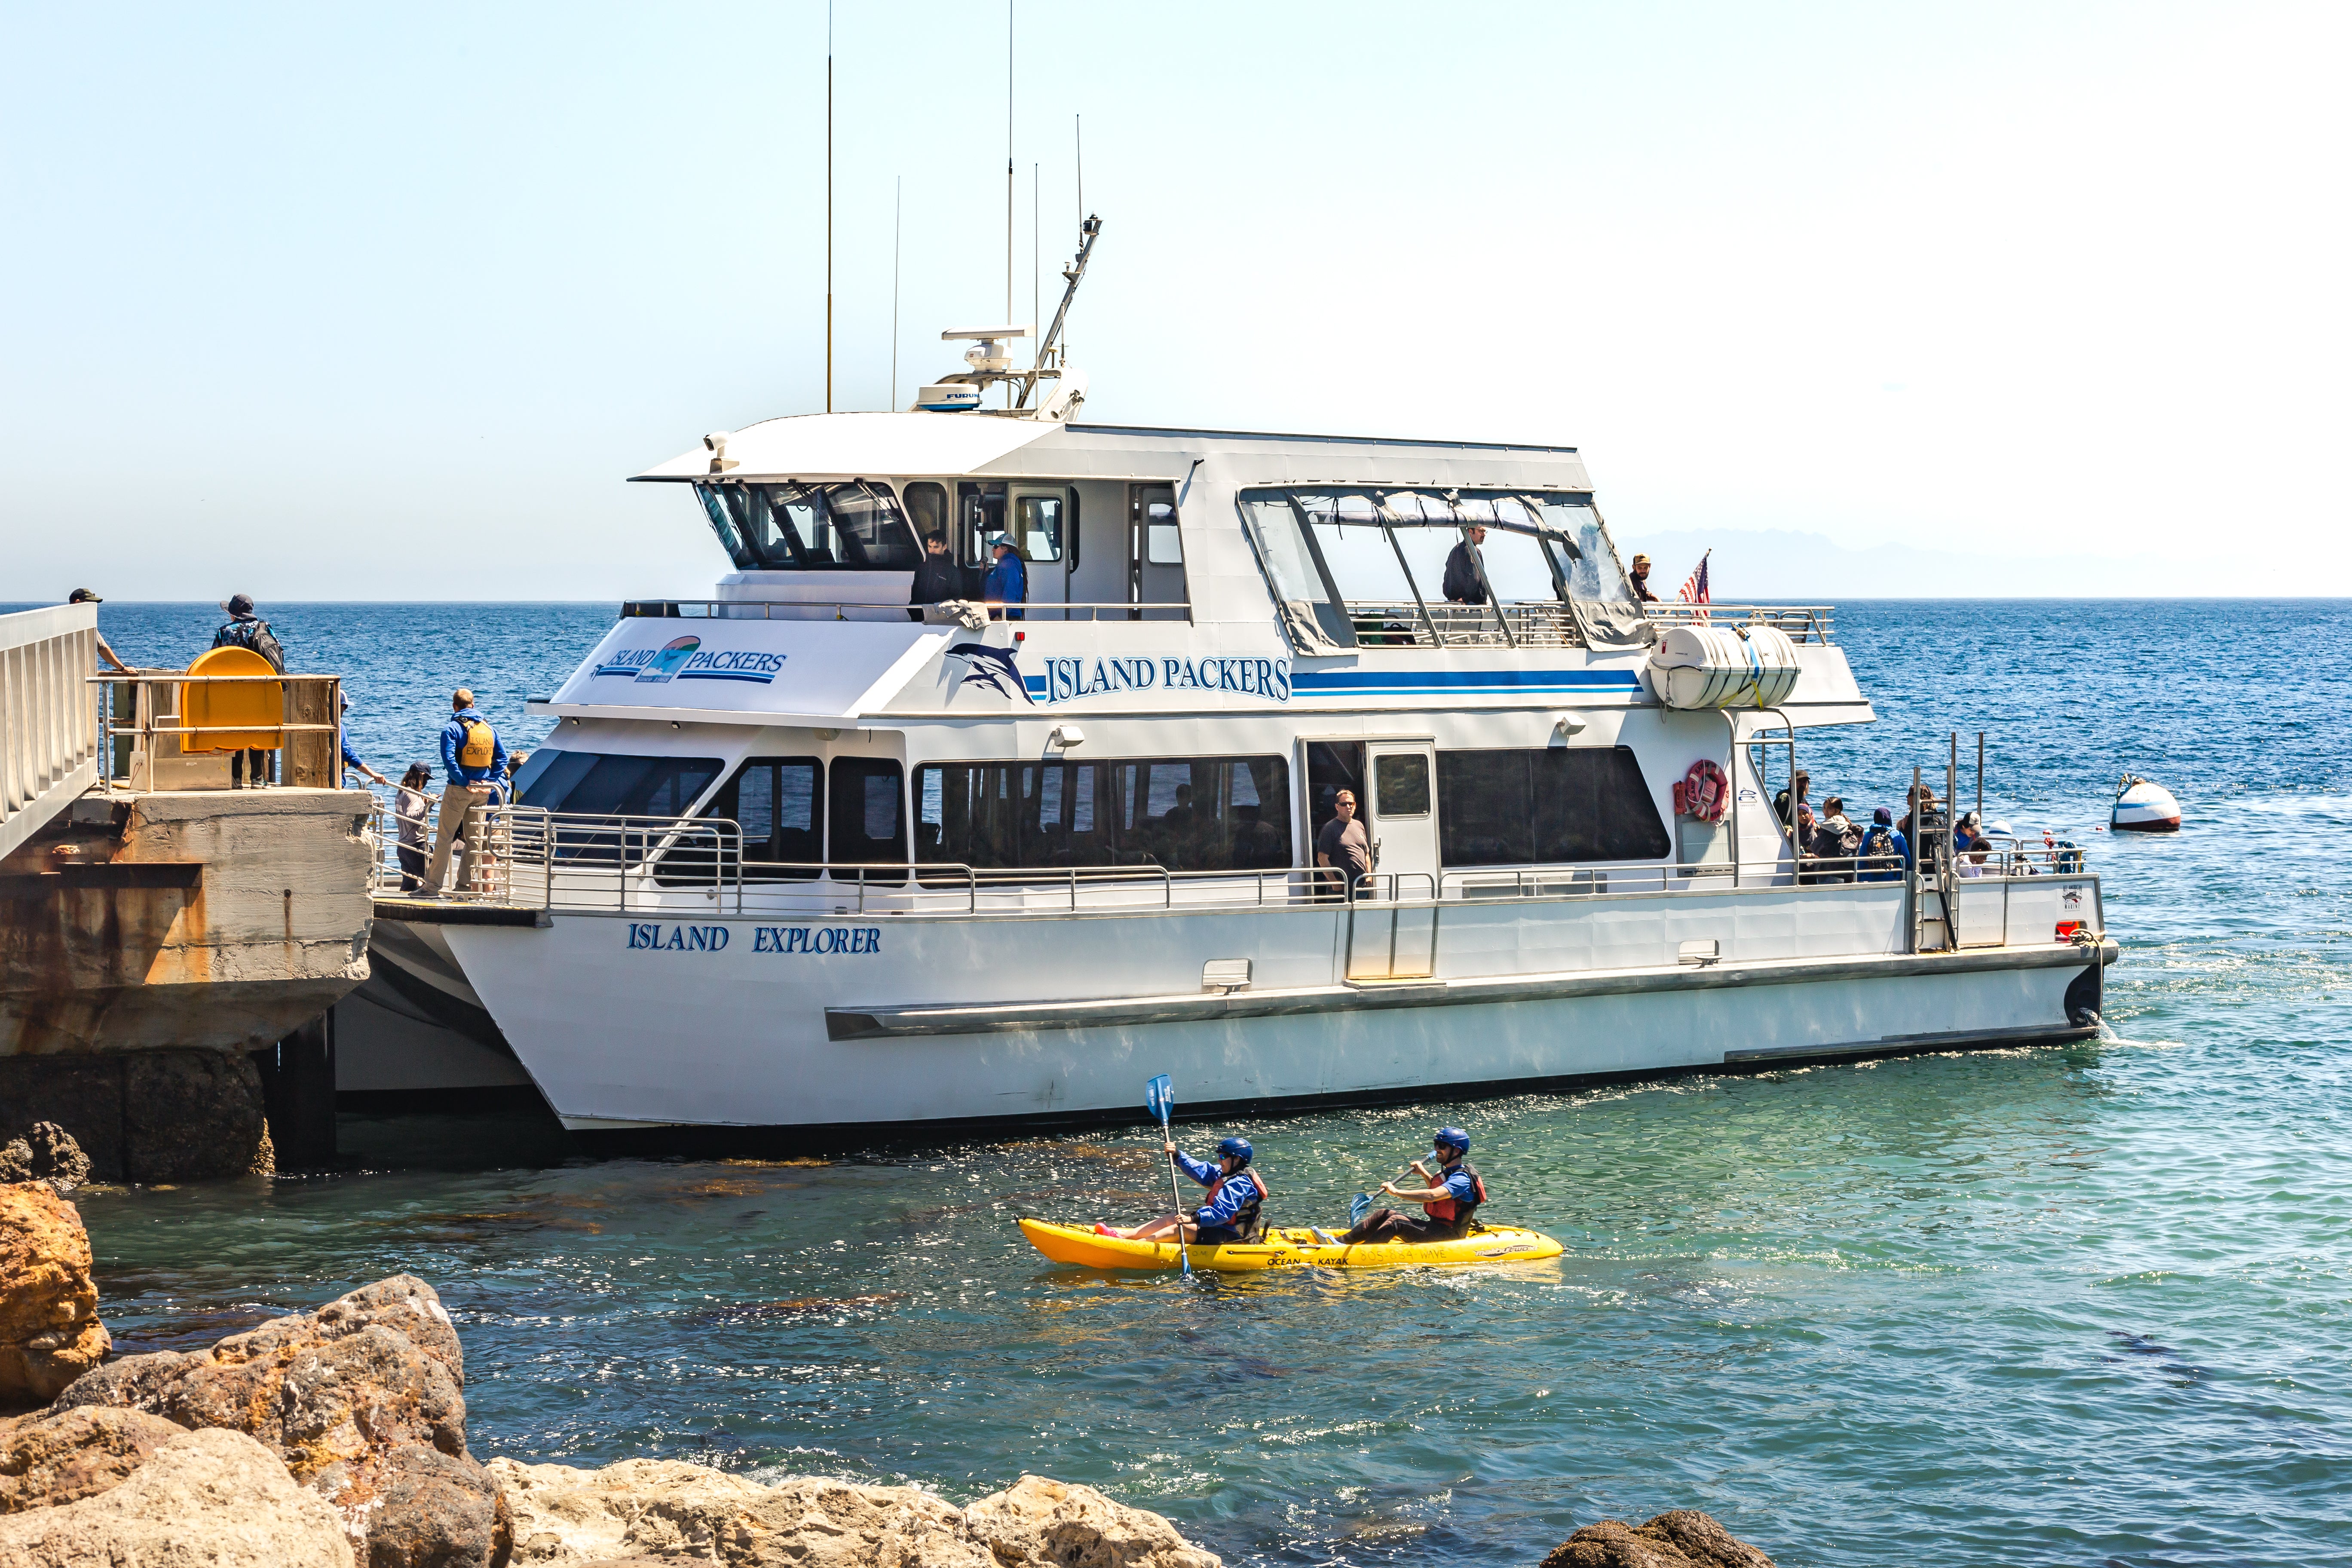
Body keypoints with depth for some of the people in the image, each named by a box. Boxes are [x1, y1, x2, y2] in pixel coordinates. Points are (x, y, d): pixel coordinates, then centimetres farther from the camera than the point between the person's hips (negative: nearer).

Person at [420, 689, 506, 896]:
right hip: (483, 792, 5)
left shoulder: (452, 729, -6)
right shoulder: (489, 728, 10)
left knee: (444, 837, 0)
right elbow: (502, 757, 8)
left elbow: (449, 760, -18)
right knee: (474, 839, 10)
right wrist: (489, 782, 4)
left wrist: (465, 783, -15)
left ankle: (432, 886, -1)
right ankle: (466, 885, 11)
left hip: (459, 790, -5)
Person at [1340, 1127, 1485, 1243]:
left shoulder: (1462, 1179, -18)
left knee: (1396, 1222, -27)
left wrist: (1396, 1192, -36)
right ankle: (1341, 1241, -7)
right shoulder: (1448, 1172, 14)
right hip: (1435, 1228, 10)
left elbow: (1432, 1196, -35)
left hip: (1447, 1235, -10)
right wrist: (1424, 1173, 26)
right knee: (1384, 1215, 0)